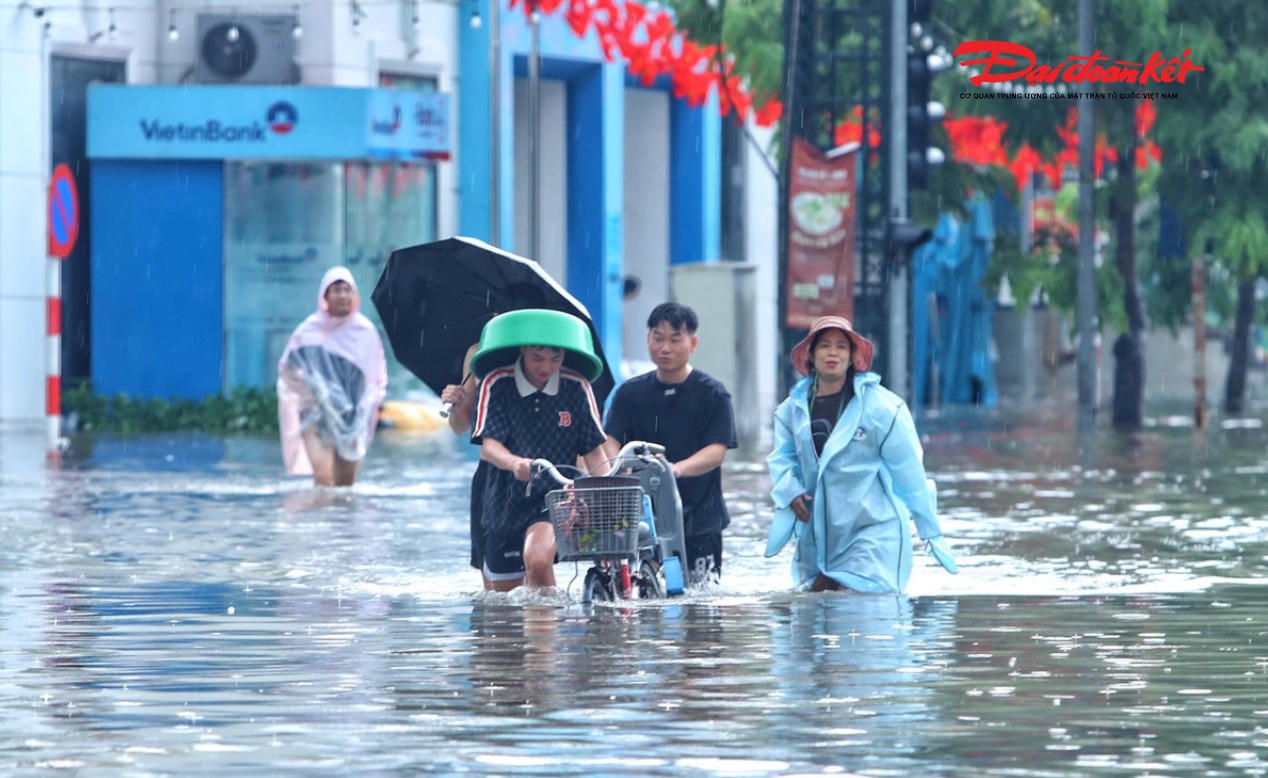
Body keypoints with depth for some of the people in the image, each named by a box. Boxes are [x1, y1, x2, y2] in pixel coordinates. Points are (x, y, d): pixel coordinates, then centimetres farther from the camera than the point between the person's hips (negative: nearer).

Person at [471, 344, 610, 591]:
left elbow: (594, 452, -2)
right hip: (506, 501, 2)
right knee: (502, 596, 12)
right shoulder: (497, 385, -7)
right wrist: (515, 463, -39)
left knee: (538, 561, -32)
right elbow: (488, 445, -16)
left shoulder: (577, 388, -3)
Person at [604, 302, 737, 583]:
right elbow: (610, 441, -1)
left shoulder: (713, 393, 0)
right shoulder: (630, 393, 9)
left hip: (699, 520, -2)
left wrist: (678, 468, -31)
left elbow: (716, 452, -10)